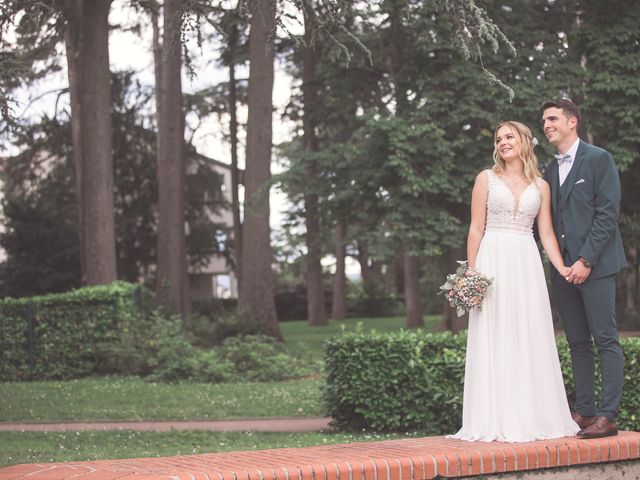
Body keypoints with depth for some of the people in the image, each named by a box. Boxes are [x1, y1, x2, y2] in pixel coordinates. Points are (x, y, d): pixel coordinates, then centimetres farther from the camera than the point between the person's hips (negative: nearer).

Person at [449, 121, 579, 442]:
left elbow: (546, 233, 9)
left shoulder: (540, 186, 12)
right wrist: (471, 273, -5)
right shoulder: (487, 179, 6)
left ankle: (533, 417, 8)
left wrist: (562, 268, -5)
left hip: (527, 265, 2)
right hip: (493, 262, -2)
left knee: (531, 339, 1)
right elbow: (476, 229, 3)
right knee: (494, 340, -3)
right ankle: (496, 421, -1)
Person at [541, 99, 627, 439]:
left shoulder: (598, 159, -3)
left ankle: (607, 416, -7)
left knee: (606, 340, -6)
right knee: (577, 344, 8)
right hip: (564, 269, 7)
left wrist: (586, 260, -15)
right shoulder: (550, 171, 18)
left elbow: (607, 213, -10)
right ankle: (584, 411, 12)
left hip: (595, 265, -7)